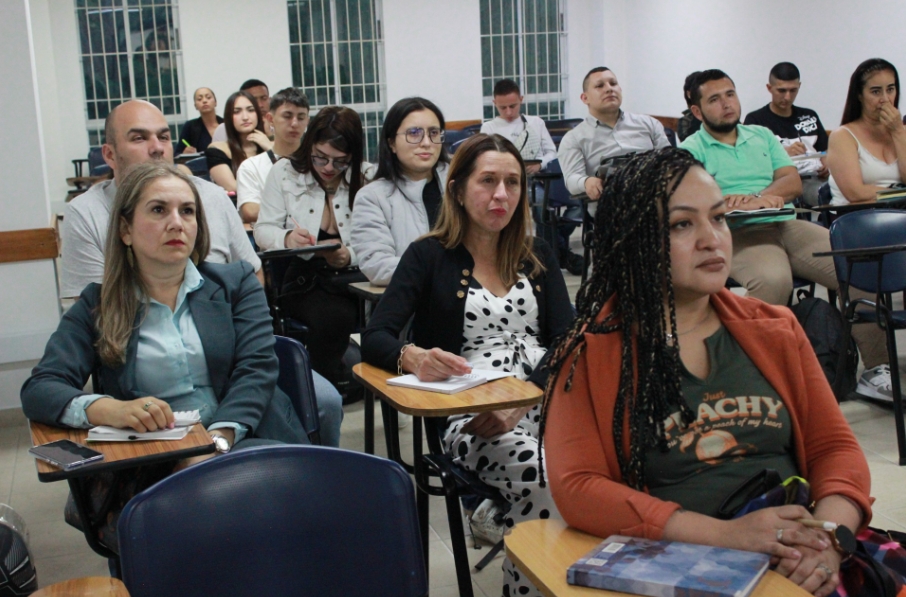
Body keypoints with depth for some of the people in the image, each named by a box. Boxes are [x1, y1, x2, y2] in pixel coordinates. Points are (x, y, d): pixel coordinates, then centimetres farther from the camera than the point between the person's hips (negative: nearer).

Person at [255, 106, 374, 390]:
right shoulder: (285, 172, 8)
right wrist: (286, 238, -18)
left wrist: (350, 255, -23)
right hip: (302, 278, -1)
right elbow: (263, 231, 6)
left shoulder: (368, 178, 6)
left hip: (354, 276, 1)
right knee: (333, 315, -34)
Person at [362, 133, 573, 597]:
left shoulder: (537, 256, 15)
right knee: (539, 475, -32)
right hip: (469, 418, -3)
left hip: (542, 401, 3)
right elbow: (374, 338, -6)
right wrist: (413, 358, -30)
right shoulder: (429, 257, 4)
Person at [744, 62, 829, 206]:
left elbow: (825, 151, 29)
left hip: (816, 179, 5)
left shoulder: (809, 116, 25)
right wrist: (783, 152, -17)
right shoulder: (755, 120, 9)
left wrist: (826, 167, 5)